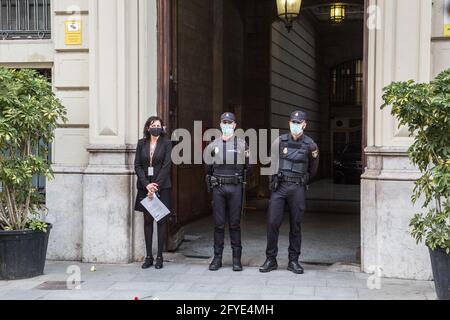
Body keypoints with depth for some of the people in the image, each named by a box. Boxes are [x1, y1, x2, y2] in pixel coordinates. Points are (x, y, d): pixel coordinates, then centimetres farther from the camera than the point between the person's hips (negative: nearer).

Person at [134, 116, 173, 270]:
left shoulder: (167, 143, 0)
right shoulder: (141, 144, 8)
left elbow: (166, 165, -7)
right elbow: (137, 165, 3)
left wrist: (156, 186, -14)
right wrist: (147, 184, -9)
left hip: (162, 186, -2)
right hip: (145, 186, 3)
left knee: (162, 220, 1)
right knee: (147, 220, 5)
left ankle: (160, 256, 7)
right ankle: (149, 256, 11)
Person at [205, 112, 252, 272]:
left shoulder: (242, 144, 7)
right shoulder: (213, 145, 9)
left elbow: (249, 168, 8)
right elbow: (208, 168, 13)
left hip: (235, 187, -1)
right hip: (218, 188, 1)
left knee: (235, 223, 2)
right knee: (218, 224, 4)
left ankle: (237, 258, 9)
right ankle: (217, 258, 11)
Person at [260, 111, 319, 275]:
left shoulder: (310, 145, 3)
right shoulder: (279, 142, 2)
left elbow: (313, 169, 17)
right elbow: (273, 163, 11)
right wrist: (275, 179, 10)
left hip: (298, 188, 0)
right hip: (279, 187, 0)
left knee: (296, 225, 4)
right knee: (272, 222, -4)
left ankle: (293, 261, 13)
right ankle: (271, 260, 5)